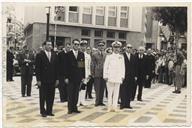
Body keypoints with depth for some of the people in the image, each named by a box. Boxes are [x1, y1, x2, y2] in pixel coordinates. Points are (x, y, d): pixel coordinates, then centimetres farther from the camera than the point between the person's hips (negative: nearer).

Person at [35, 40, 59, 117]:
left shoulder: (54, 55, 9)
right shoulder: (40, 55, -3)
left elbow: (56, 68, 10)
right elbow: (37, 68, -4)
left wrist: (57, 79, 5)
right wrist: (38, 80, -10)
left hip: (52, 80, 3)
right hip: (43, 80, -3)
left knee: (51, 96, 6)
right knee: (43, 97, 6)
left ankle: (49, 111, 17)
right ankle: (43, 112, 16)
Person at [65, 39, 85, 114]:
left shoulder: (81, 54, 8)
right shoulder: (68, 54, -1)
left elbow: (83, 66, 8)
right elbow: (66, 66, -3)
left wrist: (83, 76, 3)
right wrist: (66, 77, -8)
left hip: (78, 77, 3)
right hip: (70, 77, -3)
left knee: (76, 93, 8)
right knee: (70, 94, 2)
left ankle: (74, 107, 16)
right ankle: (70, 108, 10)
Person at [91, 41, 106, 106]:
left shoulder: (105, 54, 9)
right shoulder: (94, 54, 0)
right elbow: (92, 64, 1)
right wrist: (92, 73, -4)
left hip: (104, 74, 4)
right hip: (97, 74, -3)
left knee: (102, 88, 8)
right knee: (97, 88, -1)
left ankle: (101, 101, 17)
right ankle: (97, 102, 7)